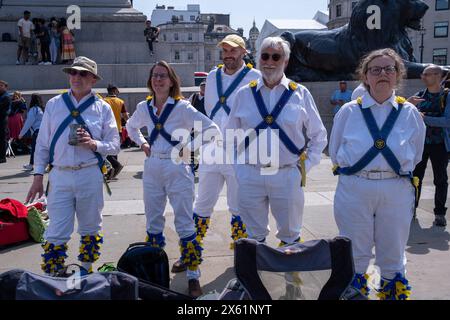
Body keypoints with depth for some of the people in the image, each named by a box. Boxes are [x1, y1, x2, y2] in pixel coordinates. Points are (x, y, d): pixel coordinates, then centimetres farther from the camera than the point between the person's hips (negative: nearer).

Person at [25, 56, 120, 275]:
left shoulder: (103, 108, 3)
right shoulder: (54, 104, 6)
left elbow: (114, 146, 3)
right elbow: (42, 143, 7)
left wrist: (94, 144, -17)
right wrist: (38, 176, 3)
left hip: (90, 176, 0)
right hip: (59, 176, 0)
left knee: (90, 229, 14)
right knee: (56, 233, 1)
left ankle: (87, 272, 31)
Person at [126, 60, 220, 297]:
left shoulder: (182, 107, -8)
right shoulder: (144, 108, 6)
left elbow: (213, 130, -11)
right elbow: (131, 127, 27)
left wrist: (188, 147, -11)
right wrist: (142, 144, 10)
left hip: (177, 169, -5)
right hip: (152, 169, 5)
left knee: (185, 225, -1)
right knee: (153, 223, 14)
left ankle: (193, 277, 8)